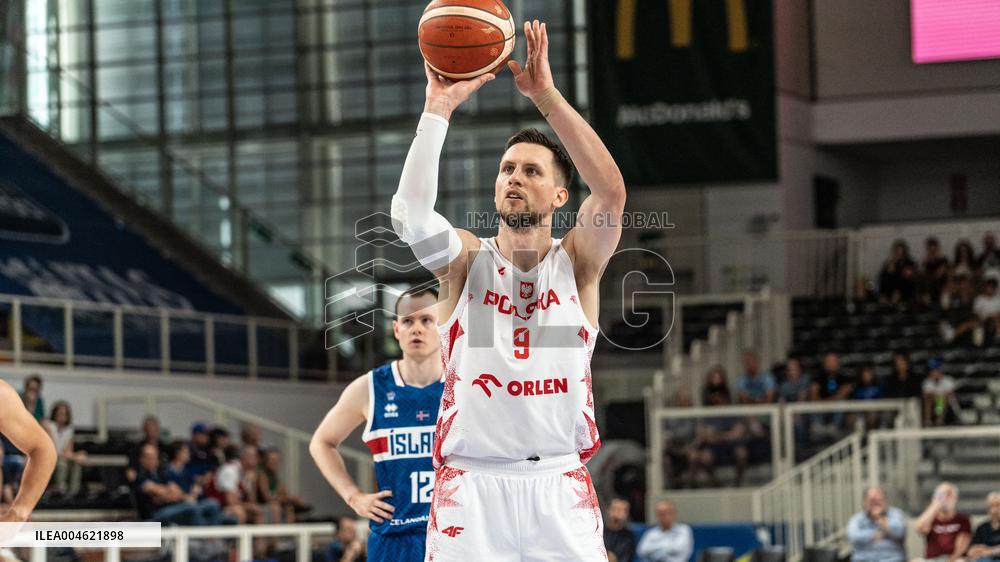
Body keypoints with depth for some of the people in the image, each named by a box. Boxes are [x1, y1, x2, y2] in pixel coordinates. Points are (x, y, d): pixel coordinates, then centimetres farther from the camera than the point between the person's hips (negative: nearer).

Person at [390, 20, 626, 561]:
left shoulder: (576, 262, 4)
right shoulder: (465, 259, 4)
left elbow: (612, 191, -16)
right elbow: (409, 212, -18)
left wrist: (547, 96, -20)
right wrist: (439, 106, -23)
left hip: (560, 481, 1)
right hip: (471, 482, 0)